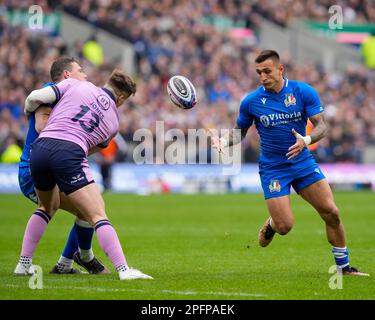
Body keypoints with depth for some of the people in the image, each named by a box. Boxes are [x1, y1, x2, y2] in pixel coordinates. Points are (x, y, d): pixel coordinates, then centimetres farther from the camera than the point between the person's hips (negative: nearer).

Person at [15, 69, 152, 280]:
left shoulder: (75, 85, 17)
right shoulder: (113, 122, 19)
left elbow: (35, 98, 11)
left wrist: (28, 111, 32)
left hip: (40, 148, 4)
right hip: (69, 155, -4)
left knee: (49, 207, 28)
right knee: (98, 215, -3)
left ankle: (24, 263, 25)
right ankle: (124, 269, -16)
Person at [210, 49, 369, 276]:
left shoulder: (304, 92, -7)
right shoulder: (251, 102, -6)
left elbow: (322, 126, -9)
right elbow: (240, 131, 8)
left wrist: (306, 140, -29)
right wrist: (223, 141, -13)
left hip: (303, 162, 1)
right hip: (272, 168, -1)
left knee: (331, 212, -7)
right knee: (285, 226, -11)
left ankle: (343, 266, 9)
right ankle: (271, 224, 27)